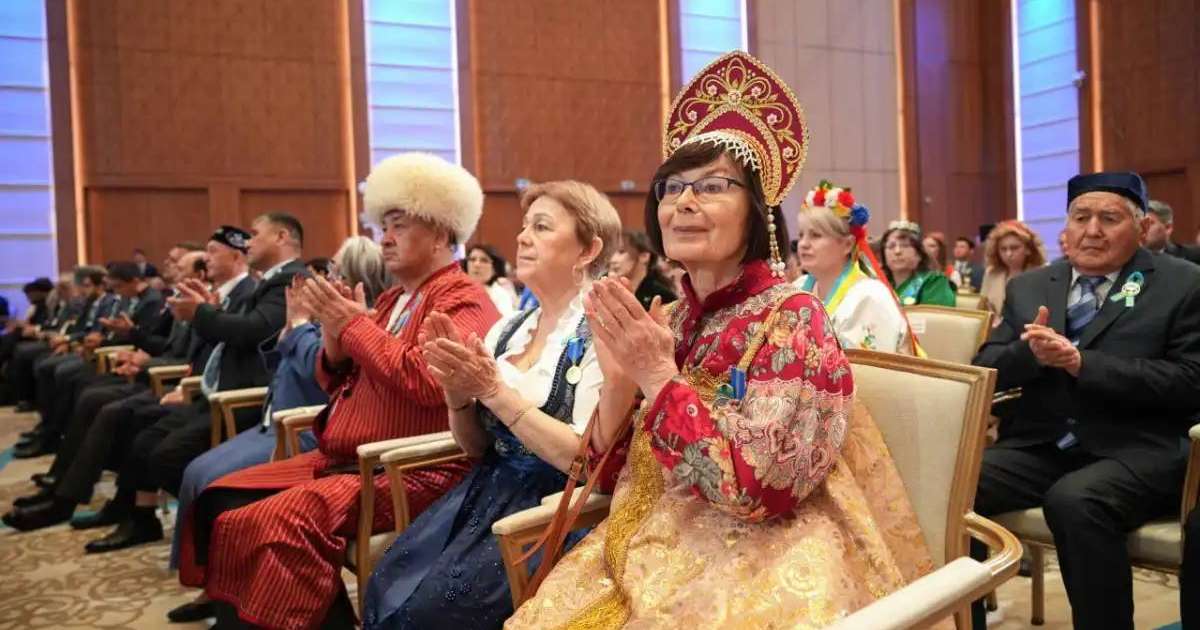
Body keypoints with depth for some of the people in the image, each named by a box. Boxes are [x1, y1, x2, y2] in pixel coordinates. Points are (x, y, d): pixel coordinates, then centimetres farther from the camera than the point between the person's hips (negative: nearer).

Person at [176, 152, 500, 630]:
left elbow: (425, 381, -26)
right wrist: (334, 337, -1)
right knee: (220, 500, 1)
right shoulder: (392, 299, 18)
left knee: (277, 521, -29)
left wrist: (355, 324, -14)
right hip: (344, 459, 10)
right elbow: (339, 384, 21)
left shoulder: (464, 301, -9)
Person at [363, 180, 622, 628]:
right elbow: (476, 448, 12)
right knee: (385, 587, -11)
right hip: (487, 492, 6)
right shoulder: (507, 330, 8)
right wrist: (459, 396, -8)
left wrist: (495, 391, -18)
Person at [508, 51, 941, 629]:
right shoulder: (667, 321, 4)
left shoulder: (792, 319, -13)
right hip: (657, 549, 5)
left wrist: (658, 378, -21)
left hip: (765, 562, -5)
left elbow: (760, 488, -22)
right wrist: (617, 381, -12)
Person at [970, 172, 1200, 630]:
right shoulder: (1027, 287, 15)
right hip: (1038, 446, 4)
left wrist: (1081, 363, -16)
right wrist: (1030, 353, -12)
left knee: (1074, 501, -35)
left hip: (1135, 451, -4)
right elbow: (985, 370, 11)